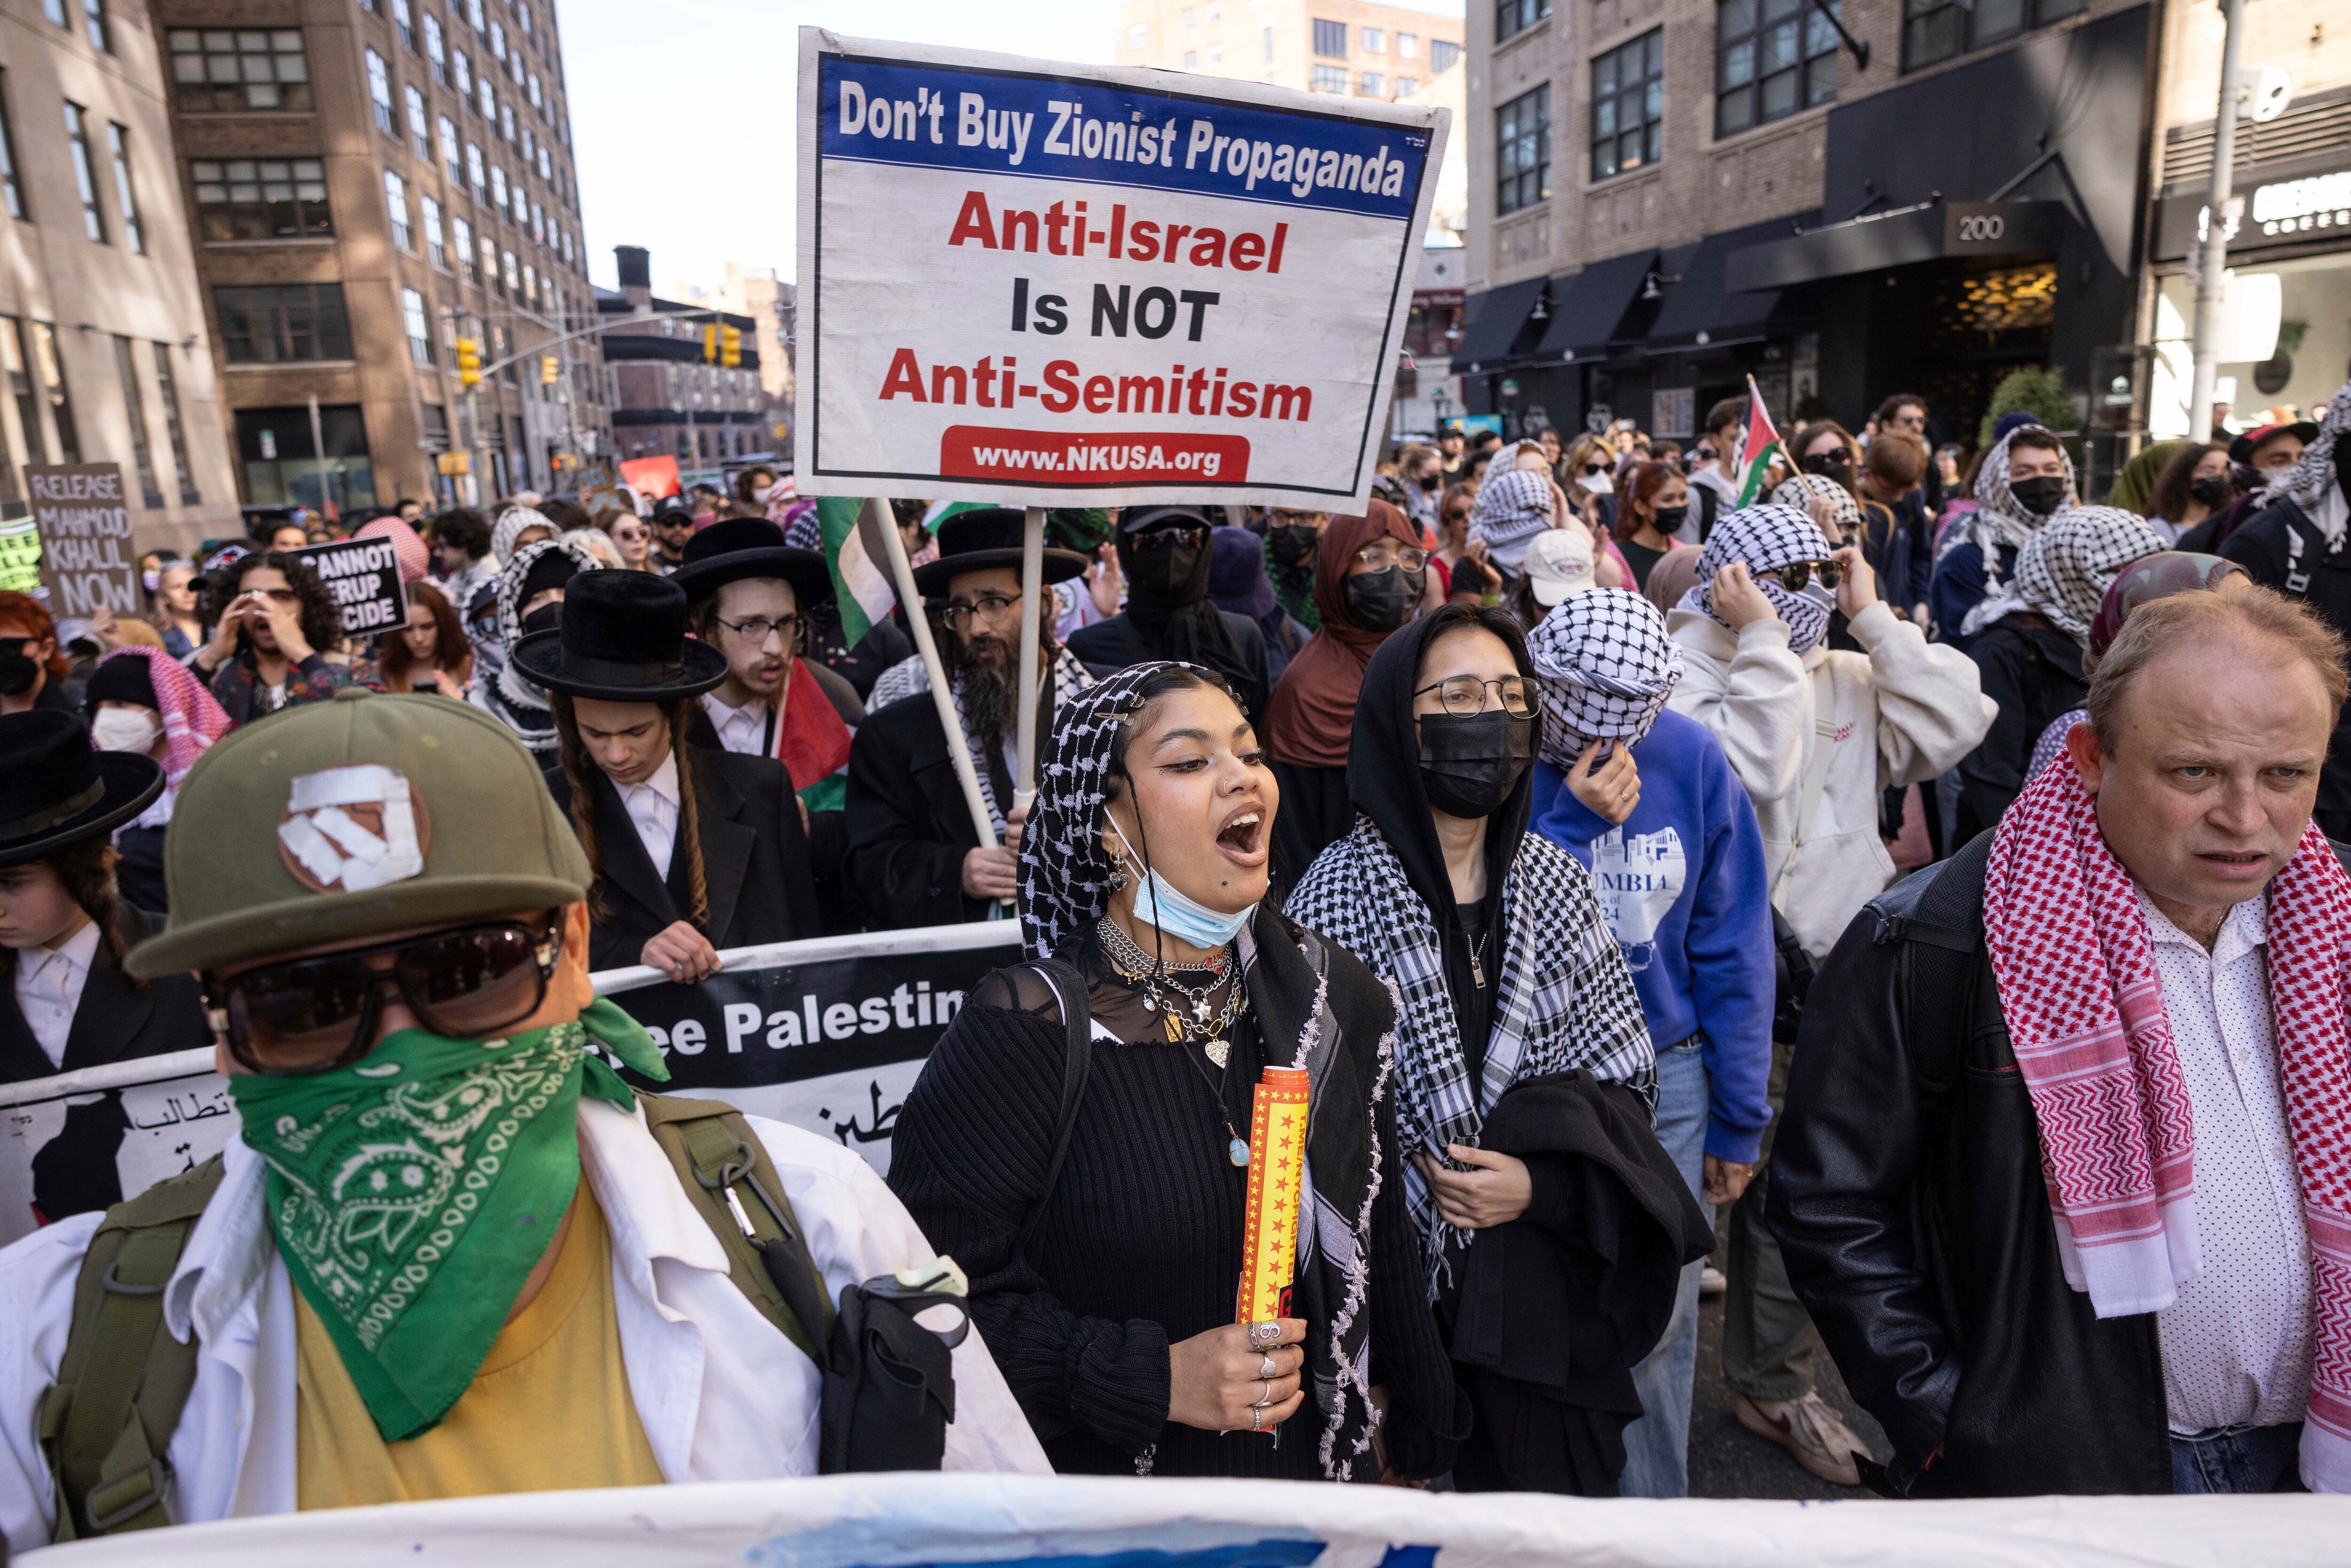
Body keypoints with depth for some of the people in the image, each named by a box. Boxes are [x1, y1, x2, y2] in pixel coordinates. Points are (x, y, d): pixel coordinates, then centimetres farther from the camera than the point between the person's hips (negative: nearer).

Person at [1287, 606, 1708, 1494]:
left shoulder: (1554, 883, 1)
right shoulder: (1337, 896, -12)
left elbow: (1622, 1076, 3)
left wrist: (1541, 1182, -11)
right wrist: (1426, 1197, -14)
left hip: (1546, 1281, 4)